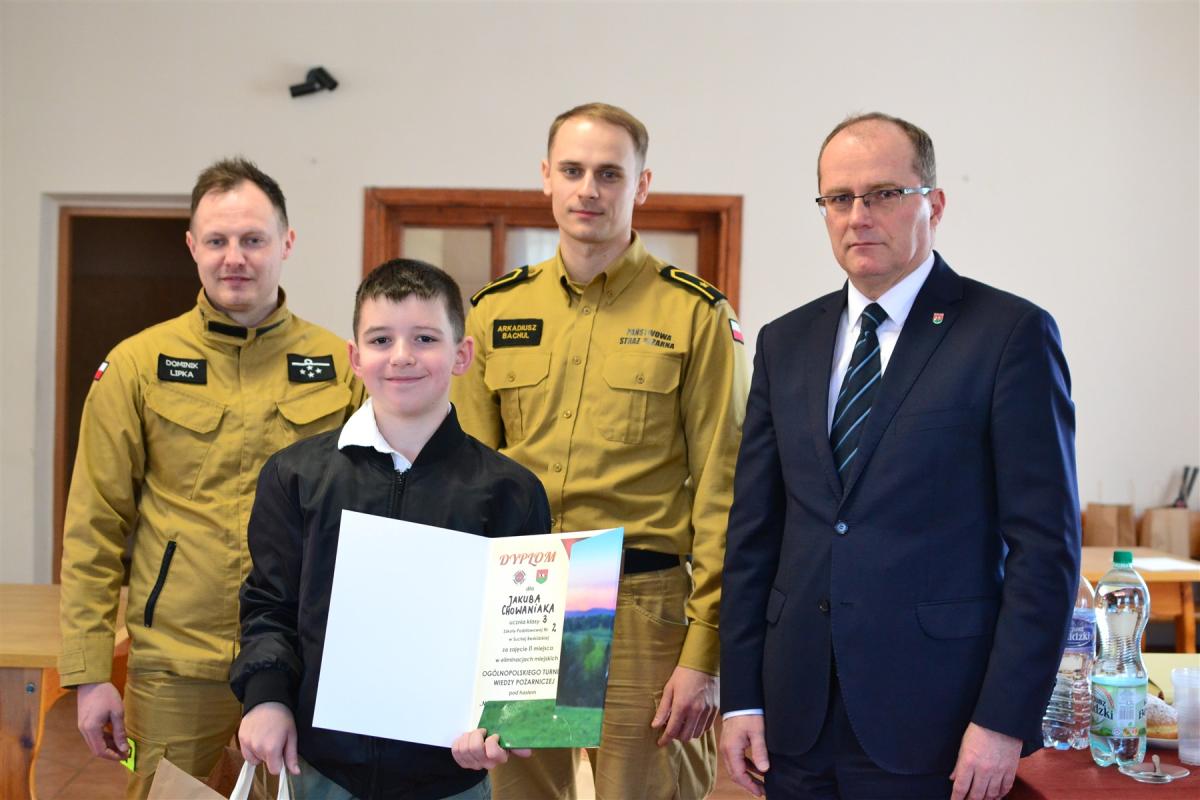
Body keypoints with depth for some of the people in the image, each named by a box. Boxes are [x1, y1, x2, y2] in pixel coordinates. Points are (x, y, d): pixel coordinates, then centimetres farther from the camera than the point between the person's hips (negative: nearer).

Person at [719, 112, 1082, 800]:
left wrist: (1006, 719, -13)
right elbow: (754, 531, 9)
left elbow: (1045, 542, -9)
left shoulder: (1012, 333, -5)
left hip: (933, 723, -4)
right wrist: (742, 696, 5)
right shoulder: (786, 343, 9)